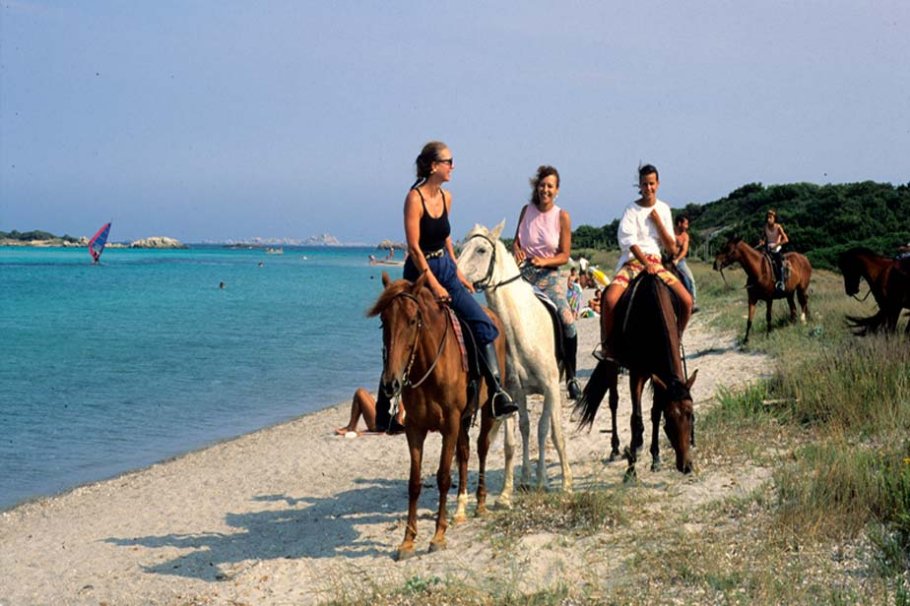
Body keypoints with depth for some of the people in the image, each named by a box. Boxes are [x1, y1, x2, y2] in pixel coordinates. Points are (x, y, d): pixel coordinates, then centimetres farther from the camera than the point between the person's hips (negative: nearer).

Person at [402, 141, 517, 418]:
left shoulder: (446, 197, 8)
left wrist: (458, 272, 16)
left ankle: (497, 390, -11)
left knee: (482, 323, -9)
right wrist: (434, 285, -21)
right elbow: (414, 247, -19)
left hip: (445, 270, 7)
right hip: (421, 273, -6)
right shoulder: (415, 198, -15)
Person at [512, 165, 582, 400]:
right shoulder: (527, 210, 4)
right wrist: (516, 250, -7)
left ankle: (571, 377, -5)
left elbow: (565, 255, -2)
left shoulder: (562, 217, -2)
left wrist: (544, 261, -19)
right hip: (523, 272, 2)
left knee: (567, 320, -18)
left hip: (549, 275, -2)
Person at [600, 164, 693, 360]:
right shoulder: (631, 209, 2)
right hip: (632, 262, -3)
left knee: (687, 301, -16)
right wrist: (645, 263, -25)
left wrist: (657, 221, -2)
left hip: (656, 263, 3)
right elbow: (629, 241, -11)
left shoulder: (663, 209, 11)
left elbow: (671, 248, 8)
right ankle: (607, 345, -10)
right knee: (610, 299, -30)